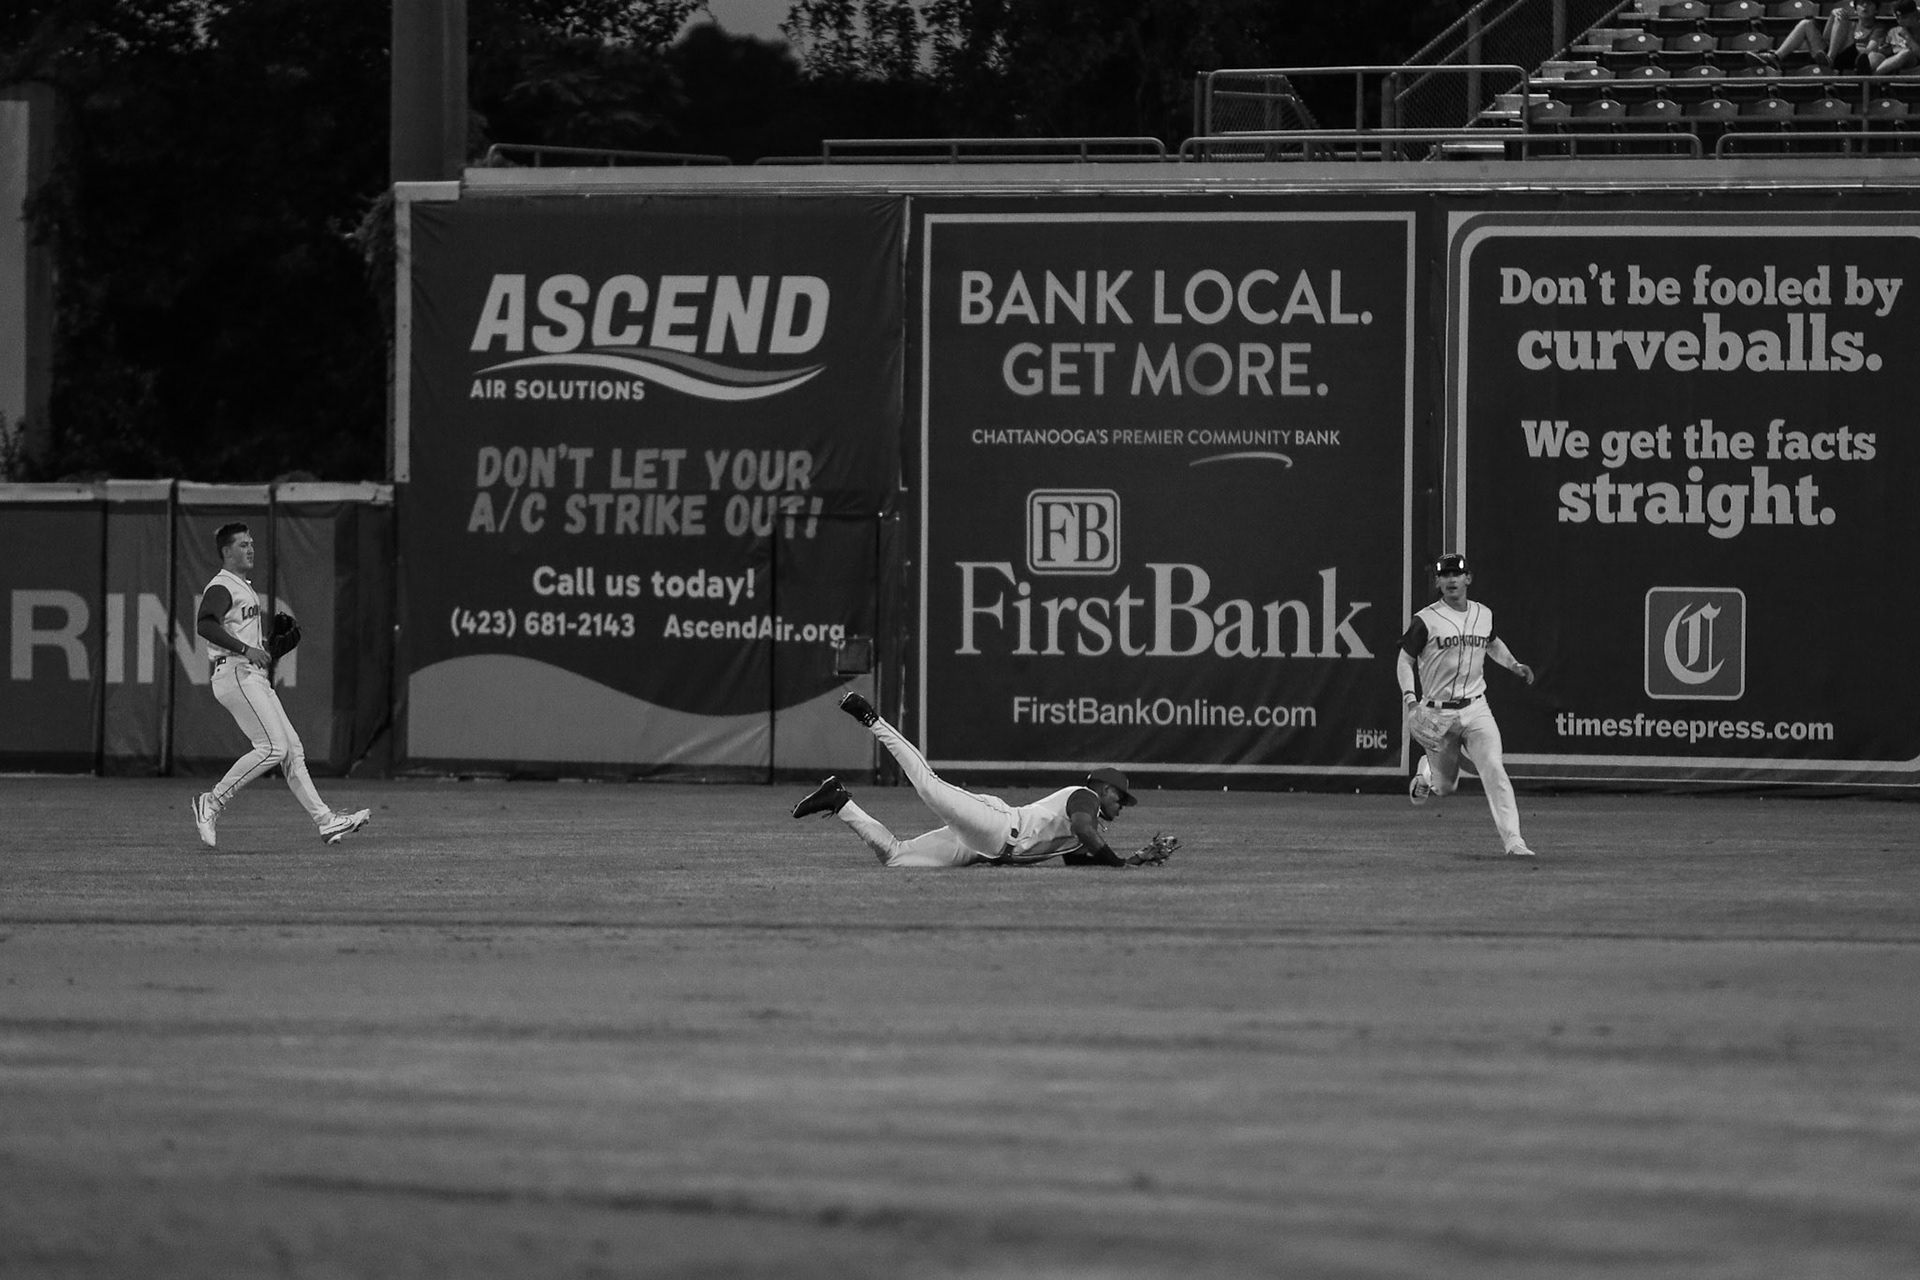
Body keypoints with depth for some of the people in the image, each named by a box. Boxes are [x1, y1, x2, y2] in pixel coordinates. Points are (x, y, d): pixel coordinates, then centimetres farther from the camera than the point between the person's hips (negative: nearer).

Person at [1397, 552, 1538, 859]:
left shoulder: (1484, 615, 6)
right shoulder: (1426, 620, -8)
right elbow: (1405, 661, -2)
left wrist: (1514, 665, 11)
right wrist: (1410, 698, -17)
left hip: (1475, 709, 2)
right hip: (1438, 713, -2)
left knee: (1494, 770, -18)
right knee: (1445, 786, 8)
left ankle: (1512, 839, -20)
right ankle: (1426, 771, 45)